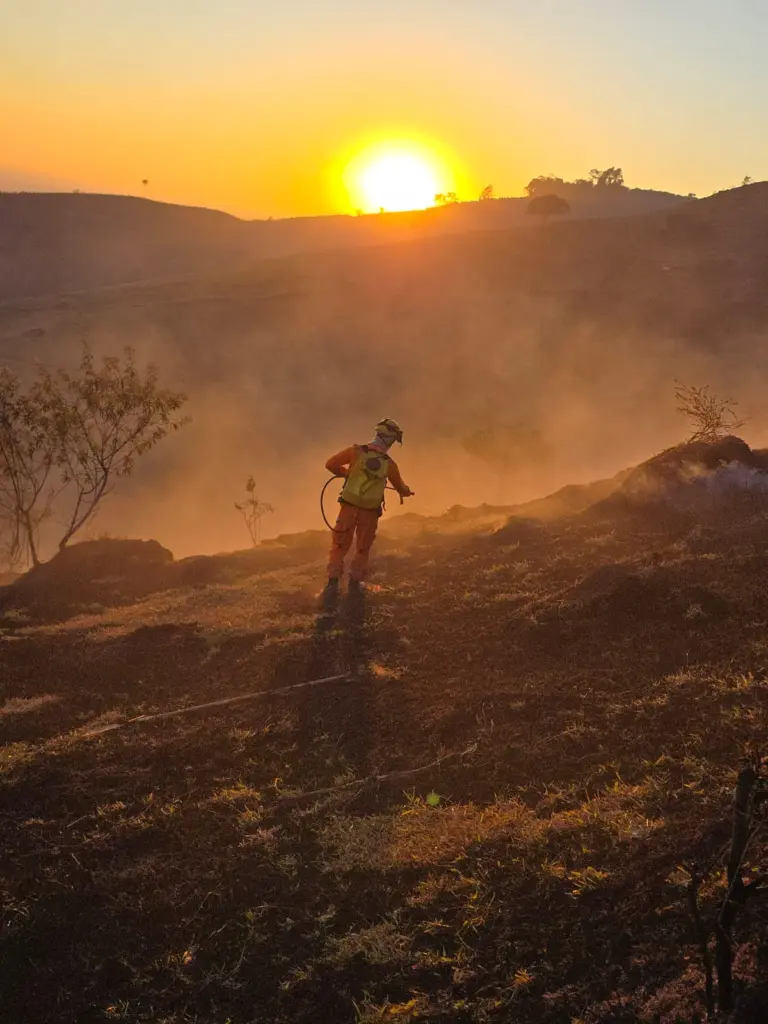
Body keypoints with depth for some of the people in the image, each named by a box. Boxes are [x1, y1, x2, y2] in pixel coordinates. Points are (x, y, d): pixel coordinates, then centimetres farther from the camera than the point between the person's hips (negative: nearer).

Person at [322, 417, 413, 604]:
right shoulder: (389, 464, -8)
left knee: (340, 545, 7)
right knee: (363, 548, 20)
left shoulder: (357, 452, -11)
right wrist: (407, 491, 33)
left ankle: (333, 580, -8)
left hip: (349, 507, 0)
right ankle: (356, 581, 20)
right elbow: (401, 488, 8)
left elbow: (331, 464, -8)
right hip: (370, 511, 0)